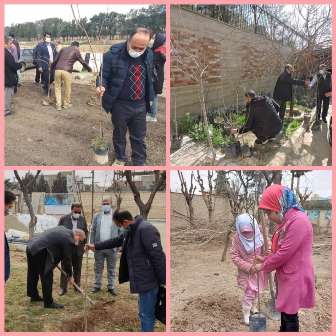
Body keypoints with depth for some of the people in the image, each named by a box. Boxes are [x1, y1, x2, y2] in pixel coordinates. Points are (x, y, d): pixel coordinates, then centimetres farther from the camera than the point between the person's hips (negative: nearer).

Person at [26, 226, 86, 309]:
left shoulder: (63, 229, 16)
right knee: (47, 277, -2)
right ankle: (49, 302, 5)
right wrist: (70, 276, 9)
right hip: (40, 252, -10)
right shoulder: (69, 240, -11)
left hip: (31, 246, 11)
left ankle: (34, 296, 39)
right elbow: (67, 259, -4)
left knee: (33, 274, 23)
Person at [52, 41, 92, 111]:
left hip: (58, 70, 3)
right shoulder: (76, 51, 11)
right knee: (67, 88, 15)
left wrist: (53, 68, 29)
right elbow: (82, 62, 13)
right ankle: (66, 104, 27)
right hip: (67, 71, -3)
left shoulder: (63, 49, 21)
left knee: (57, 87, 15)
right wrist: (89, 69, 26)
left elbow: (55, 60, 19)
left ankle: (58, 105, 13)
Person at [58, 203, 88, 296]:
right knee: (65, 268, 0)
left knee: (77, 268, 11)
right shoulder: (63, 219, -3)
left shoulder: (83, 219, 5)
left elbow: (85, 232, 12)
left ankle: (77, 286, 22)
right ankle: (63, 287, 6)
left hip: (78, 248, 3)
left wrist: (84, 243, 5)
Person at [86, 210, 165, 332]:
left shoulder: (146, 229, -21)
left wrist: (164, 281, -22)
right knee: (145, 313, 19)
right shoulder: (130, 232, 11)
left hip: (148, 280, -10)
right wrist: (95, 246, 32)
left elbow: (158, 256, -23)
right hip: (142, 279, 10)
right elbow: (115, 241, 28)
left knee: (146, 314, -2)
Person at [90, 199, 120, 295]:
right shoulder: (97, 216, 6)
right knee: (98, 267, 11)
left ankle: (111, 287, 16)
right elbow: (93, 231, 6)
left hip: (112, 247, -2)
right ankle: (97, 285, 21)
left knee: (111, 268, 8)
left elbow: (120, 232, 0)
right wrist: (92, 244, 0)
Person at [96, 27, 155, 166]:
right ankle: (120, 158, 38)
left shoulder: (149, 54, -1)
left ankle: (139, 163, 26)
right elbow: (103, 75, -8)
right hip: (120, 104, -2)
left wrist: (150, 97, 14)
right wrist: (101, 86, -28)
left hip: (141, 104, 3)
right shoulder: (113, 54, -15)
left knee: (139, 137, 11)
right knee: (119, 134, 16)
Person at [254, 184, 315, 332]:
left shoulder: (298, 220, -25)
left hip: (295, 277, -9)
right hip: (286, 275, 9)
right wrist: (265, 259, 7)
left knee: (290, 313, 1)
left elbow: (284, 253, -24)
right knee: (284, 309, 20)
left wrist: (263, 267, -12)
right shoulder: (286, 221, 8)